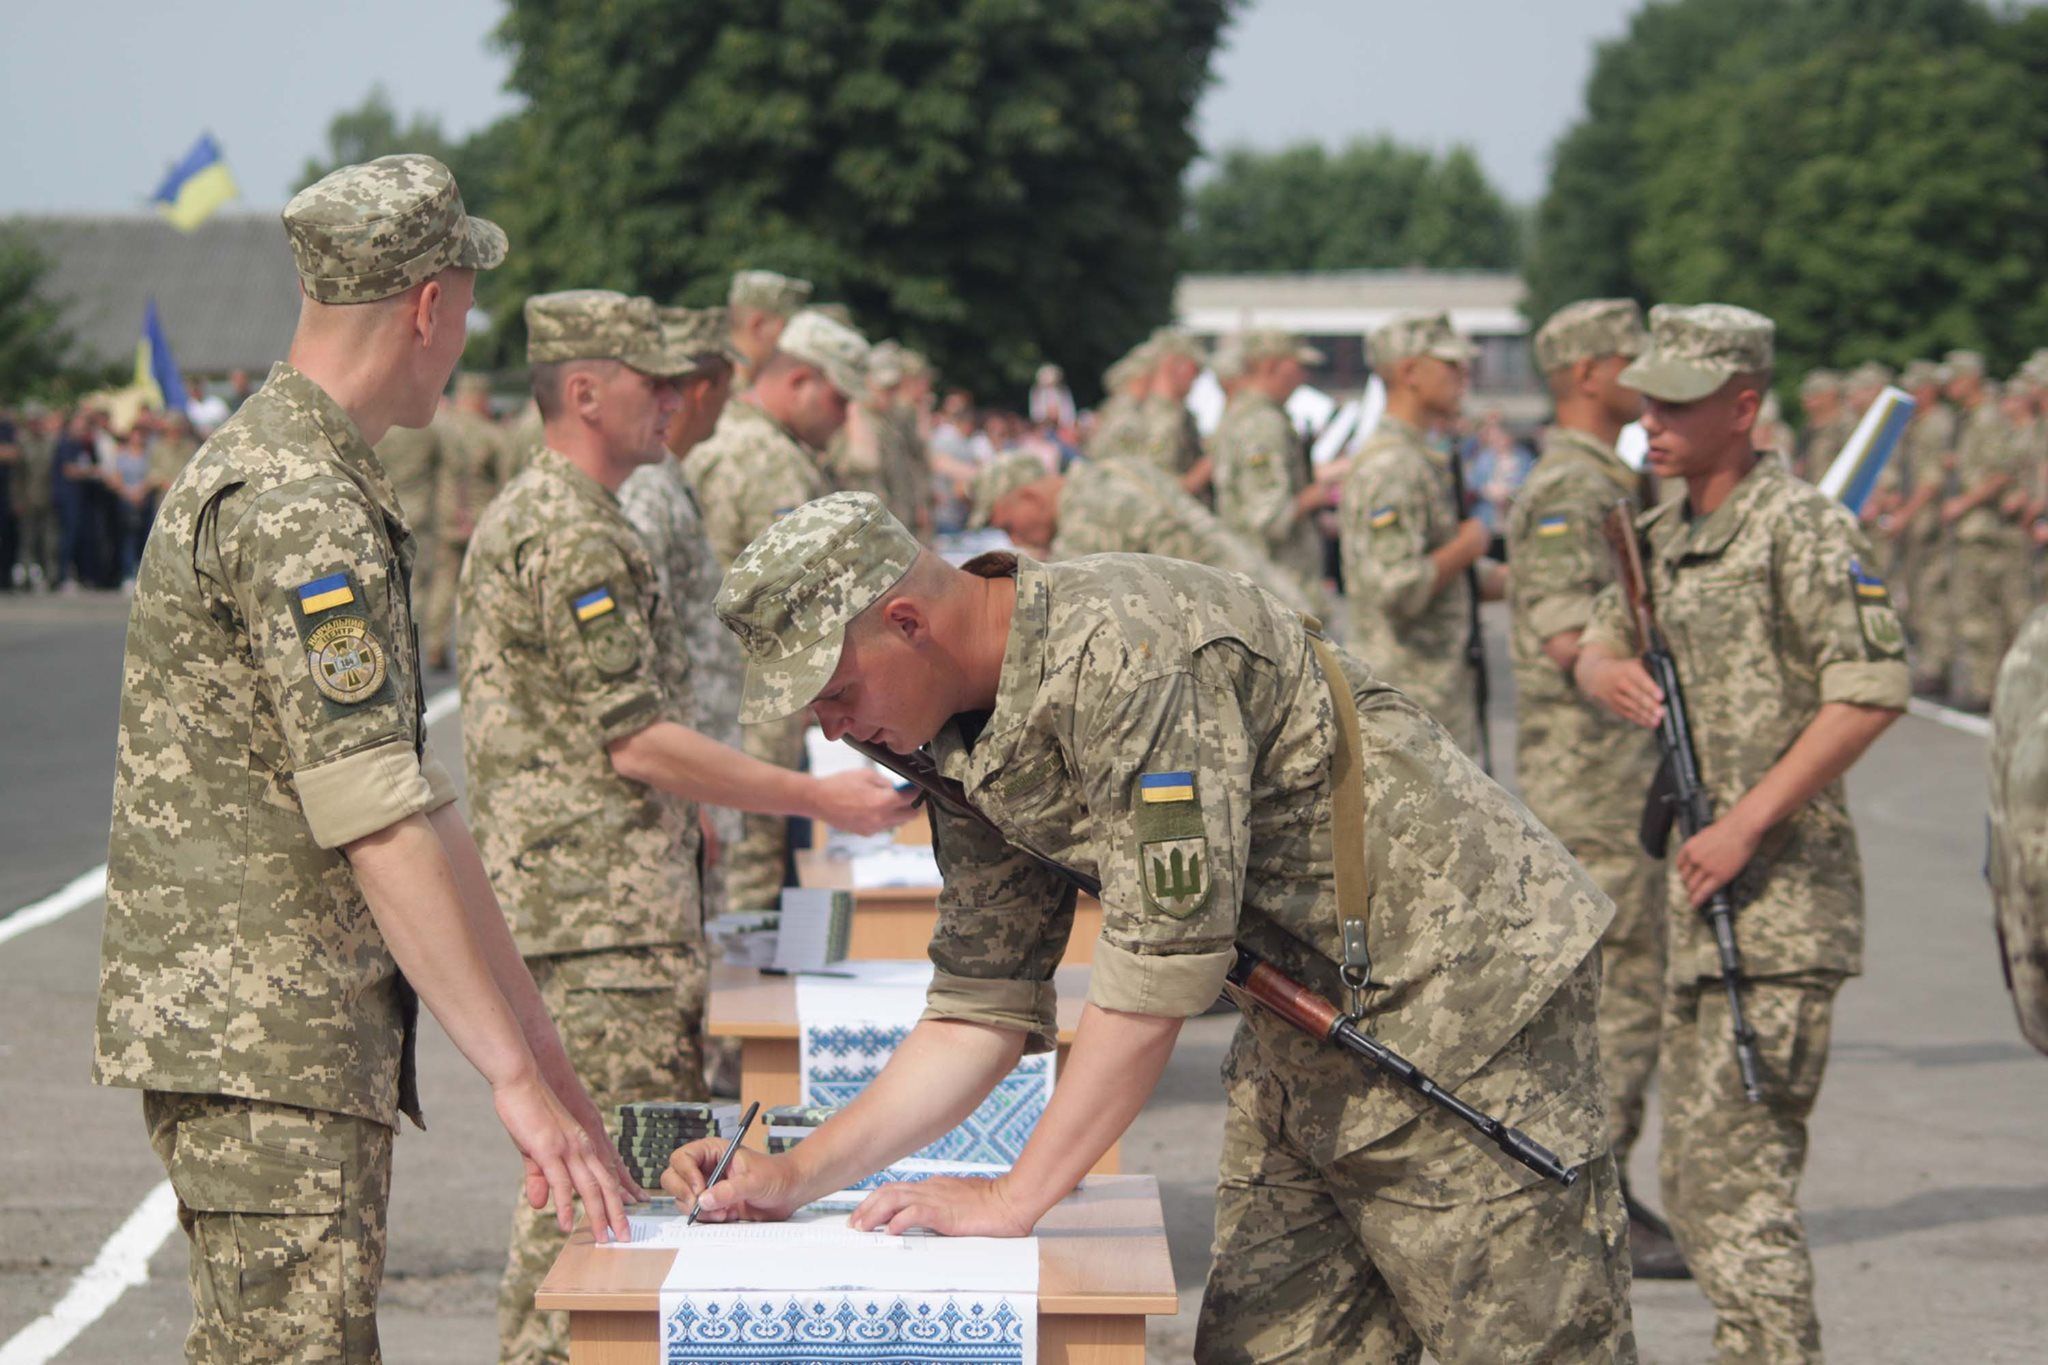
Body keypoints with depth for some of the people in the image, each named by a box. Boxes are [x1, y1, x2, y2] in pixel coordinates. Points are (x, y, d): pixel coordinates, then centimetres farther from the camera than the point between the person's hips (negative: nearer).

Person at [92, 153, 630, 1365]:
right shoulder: (300, 509, -18)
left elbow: (414, 801, 19)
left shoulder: (280, 467, 17)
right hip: (257, 1037, -11)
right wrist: (514, 1074, -24)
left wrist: (532, 1035, 20)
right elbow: (379, 821, -24)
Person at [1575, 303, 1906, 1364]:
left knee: (1736, 1169, -13)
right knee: (1693, 1172, 15)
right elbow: (1598, 642, 25)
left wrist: (1748, 821, -22)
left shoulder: (1801, 528, -12)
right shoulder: (1664, 533, 14)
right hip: (1702, 892, 9)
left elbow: (1872, 692, -19)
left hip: (1776, 894, -9)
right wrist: (1605, 670, -1)